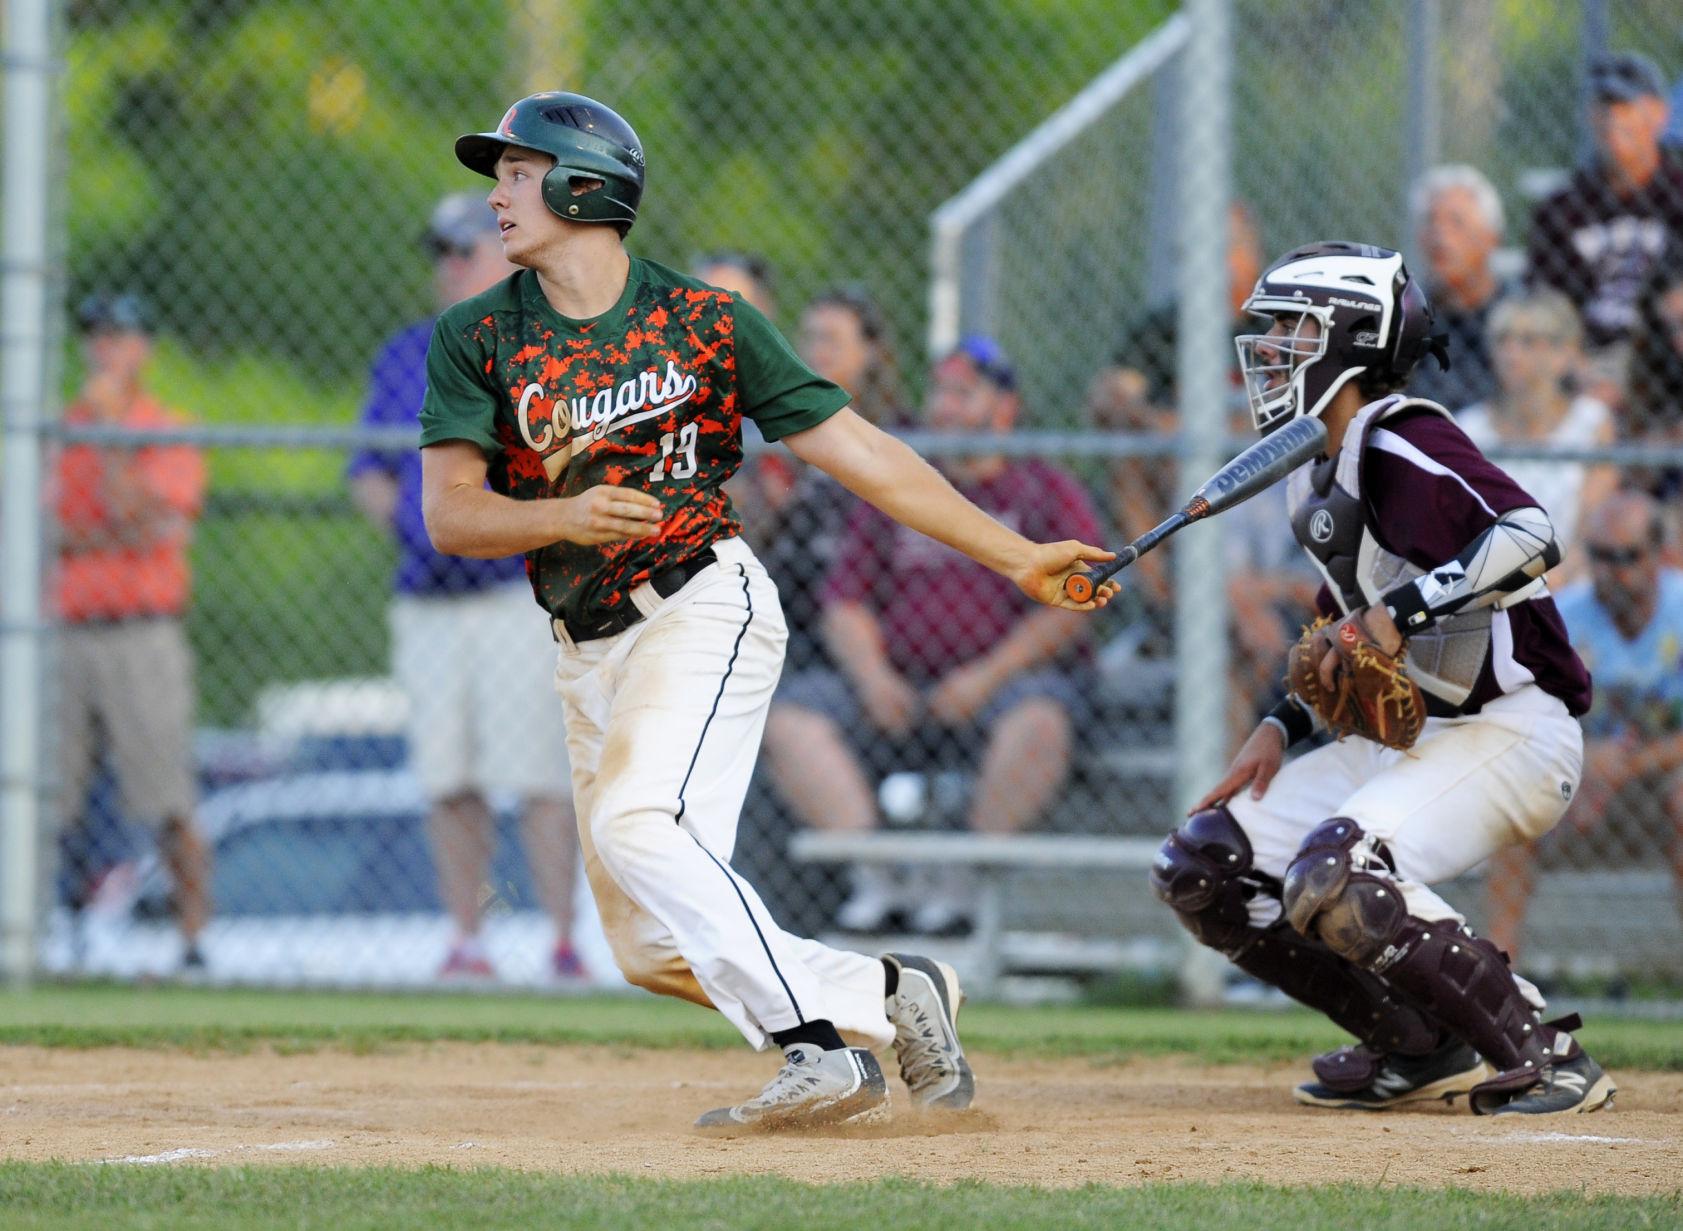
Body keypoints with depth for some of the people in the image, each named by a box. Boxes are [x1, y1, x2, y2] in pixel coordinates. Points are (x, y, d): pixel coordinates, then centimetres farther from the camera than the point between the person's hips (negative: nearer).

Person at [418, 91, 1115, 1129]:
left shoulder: (705, 323, -1)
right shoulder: (478, 339, 5)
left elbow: (857, 450, 0)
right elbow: (451, 514, -5)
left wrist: (1018, 557, -4)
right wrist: (565, 514, -26)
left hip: (705, 604, -5)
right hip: (588, 650, 5)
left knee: (638, 824, -28)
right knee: (652, 946, -1)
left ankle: (823, 1040, -28)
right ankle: (887, 994, 10)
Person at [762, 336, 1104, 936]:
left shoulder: (1048, 493, 8)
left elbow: (1068, 607, -4)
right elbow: (845, 602, 13)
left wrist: (986, 676, -15)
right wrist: (872, 676, -7)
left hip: (1002, 681, -4)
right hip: (896, 684, 4)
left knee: (1039, 718, -38)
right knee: (790, 715, -20)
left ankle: (964, 881, -31)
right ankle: (873, 879, -26)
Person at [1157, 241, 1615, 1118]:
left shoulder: (1400, 445, -16)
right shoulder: (1316, 474, 13)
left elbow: (1528, 536, -31)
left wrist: (1404, 610, -34)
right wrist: (1282, 728, 13)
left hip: (1507, 732, -10)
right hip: (1400, 737, 10)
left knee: (1333, 879, -32)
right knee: (1200, 869, 3)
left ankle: (1544, 1057, -19)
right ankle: (1421, 1047, 7)